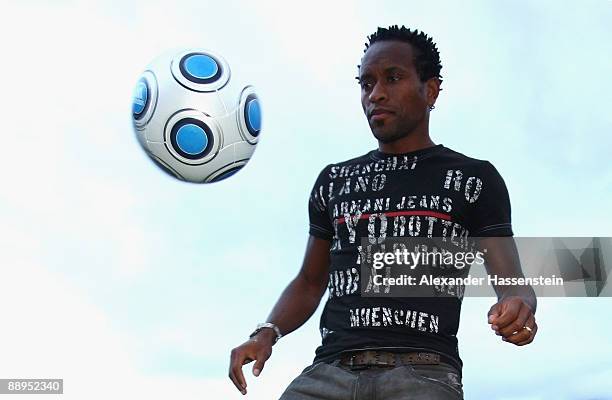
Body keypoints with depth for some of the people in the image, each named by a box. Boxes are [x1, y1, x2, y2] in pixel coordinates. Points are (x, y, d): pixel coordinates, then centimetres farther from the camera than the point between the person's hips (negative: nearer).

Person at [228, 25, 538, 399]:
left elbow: (512, 283, 4)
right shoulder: (334, 180, 20)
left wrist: (518, 307, -19)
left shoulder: (474, 178, 10)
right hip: (331, 367, 3)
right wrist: (268, 332, 5)